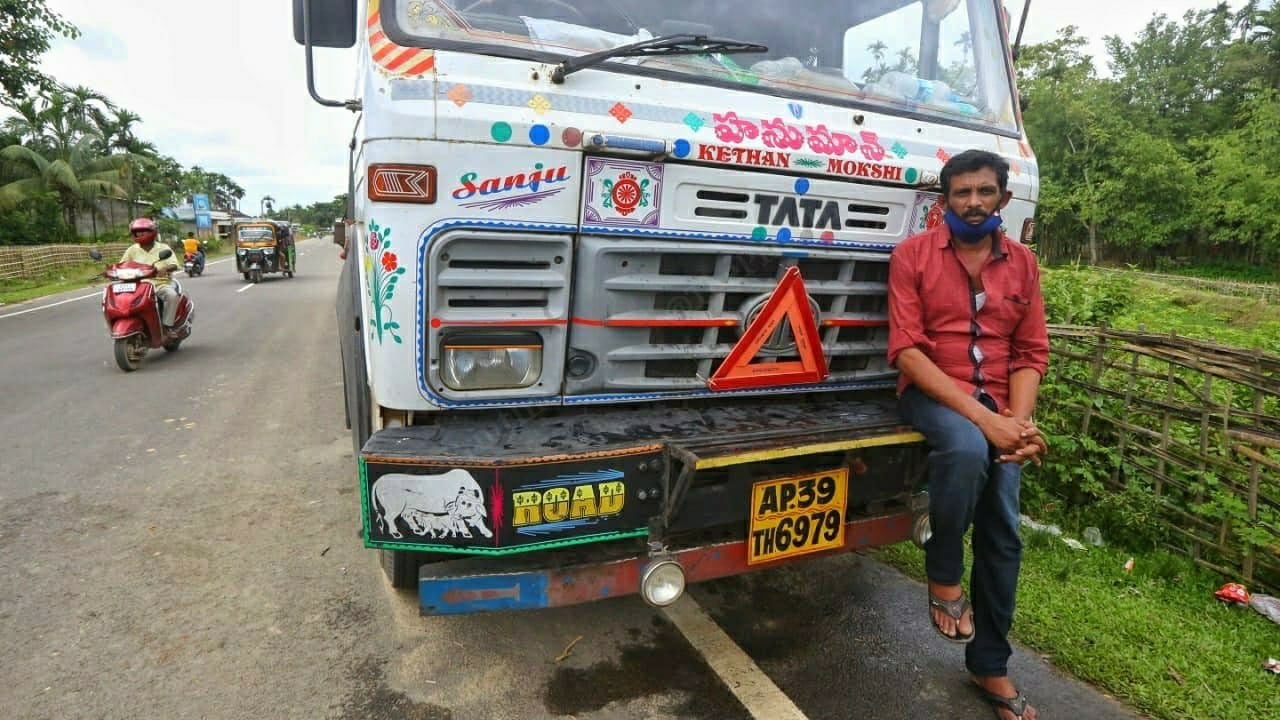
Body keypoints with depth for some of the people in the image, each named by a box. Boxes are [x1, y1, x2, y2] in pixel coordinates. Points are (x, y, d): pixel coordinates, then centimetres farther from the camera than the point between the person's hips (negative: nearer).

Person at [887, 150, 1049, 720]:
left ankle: (990, 666, 22)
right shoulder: (913, 254, -4)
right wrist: (982, 417, -21)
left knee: (1003, 534, 1)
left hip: (997, 403, 4)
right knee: (966, 448, -37)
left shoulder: (1022, 263, 9)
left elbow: (1031, 354, 7)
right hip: (930, 393, -4)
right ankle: (943, 577, -11)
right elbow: (907, 351, -13)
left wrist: (1017, 422, -12)